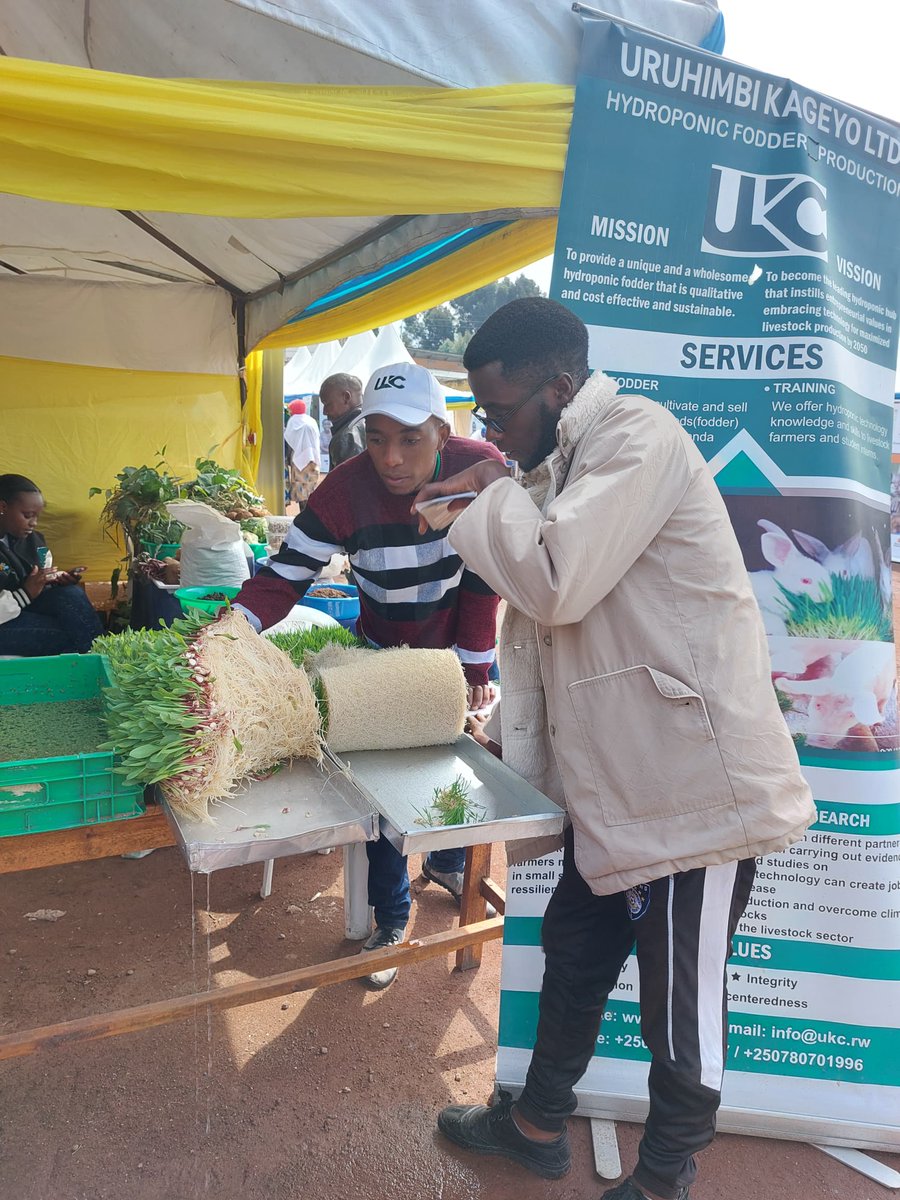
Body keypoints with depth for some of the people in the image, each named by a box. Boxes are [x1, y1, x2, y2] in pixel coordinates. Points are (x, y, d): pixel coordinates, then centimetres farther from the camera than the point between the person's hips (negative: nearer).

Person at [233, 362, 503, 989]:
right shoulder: (346, 490, -23)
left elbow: (484, 577, -17)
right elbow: (286, 574, -23)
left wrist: (474, 667, -14)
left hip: (459, 648, 2)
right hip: (384, 654, -1)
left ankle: (447, 861, 46)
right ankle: (391, 920, 20)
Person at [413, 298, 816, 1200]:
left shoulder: (638, 438, -14)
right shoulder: (560, 471, 14)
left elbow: (556, 581, -26)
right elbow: (534, 618, 15)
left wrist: (493, 494, -9)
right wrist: (517, 752, 14)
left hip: (696, 785, -9)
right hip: (615, 786, 9)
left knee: (680, 1007, 9)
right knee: (573, 955, 22)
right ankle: (538, 1123, 44)